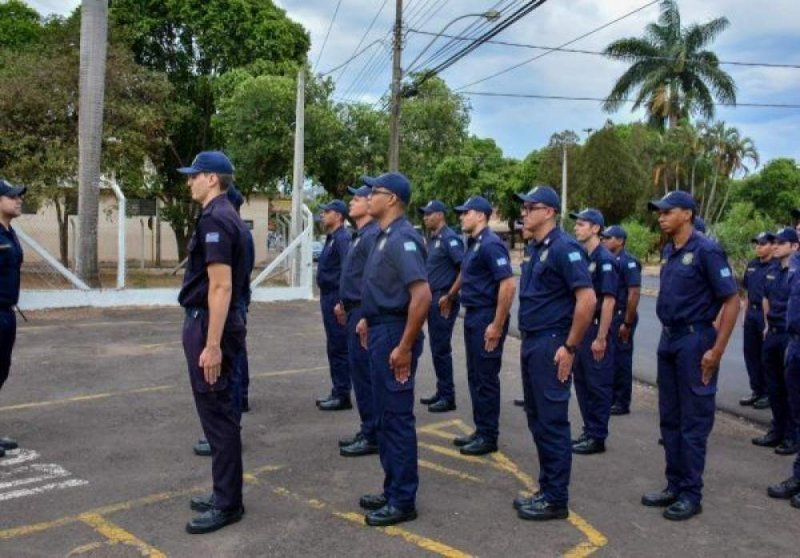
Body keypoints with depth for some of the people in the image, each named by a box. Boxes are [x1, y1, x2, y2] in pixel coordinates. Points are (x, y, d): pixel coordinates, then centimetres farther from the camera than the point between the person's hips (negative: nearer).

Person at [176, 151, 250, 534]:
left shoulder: (215, 219, -17)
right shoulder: (225, 216, 15)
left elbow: (221, 286, -23)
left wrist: (212, 344, -24)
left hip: (209, 326, -10)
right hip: (215, 323, 10)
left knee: (218, 415, -2)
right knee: (220, 412, 15)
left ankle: (227, 504, 8)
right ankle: (225, 494, 26)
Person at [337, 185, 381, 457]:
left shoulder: (373, 236, -15)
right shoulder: (359, 236, 17)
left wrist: (366, 317, -23)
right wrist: (344, 304, 22)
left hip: (364, 313, -10)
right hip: (355, 311, 10)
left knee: (364, 374, -5)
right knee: (360, 372, 14)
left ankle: (372, 437, 4)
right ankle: (368, 431, 23)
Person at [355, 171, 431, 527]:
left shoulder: (402, 238, -18)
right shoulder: (386, 236, 14)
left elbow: (422, 295, -27)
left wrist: (405, 346, -25)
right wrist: (369, 320, 22)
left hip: (394, 334, -10)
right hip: (381, 331, 10)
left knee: (397, 418, -2)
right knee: (385, 417, 16)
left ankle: (403, 501, 9)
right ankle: (393, 490, 27)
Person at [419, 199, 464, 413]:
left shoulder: (449, 239, -14)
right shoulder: (432, 239, 14)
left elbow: (465, 268, -21)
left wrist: (451, 294, -18)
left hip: (444, 300, -9)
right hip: (433, 299, 9)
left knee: (441, 349, -5)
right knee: (436, 348, 14)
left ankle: (448, 397, 4)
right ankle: (441, 392, 23)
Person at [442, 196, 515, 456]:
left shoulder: (491, 244, -17)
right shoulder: (473, 244, 13)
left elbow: (508, 284, -24)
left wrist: (497, 325, -25)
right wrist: (450, 297, 46)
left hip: (487, 318, -10)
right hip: (473, 316, 10)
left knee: (486, 378, -2)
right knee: (475, 376, 14)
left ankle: (489, 437, 9)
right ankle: (480, 430, 24)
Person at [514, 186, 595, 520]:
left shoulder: (564, 248, -14)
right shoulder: (536, 248, 14)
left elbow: (587, 300, -20)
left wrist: (570, 347, -19)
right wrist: (527, 341, 17)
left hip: (551, 346, -10)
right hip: (531, 343, 10)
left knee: (552, 423, -2)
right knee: (537, 420, 15)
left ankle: (556, 499, 9)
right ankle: (547, 489, 26)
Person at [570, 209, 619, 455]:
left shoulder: (604, 259, -14)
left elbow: (609, 301, -18)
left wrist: (601, 337, -21)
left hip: (596, 328, -9)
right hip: (579, 327, 9)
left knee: (598, 385, 0)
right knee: (582, 381, 14)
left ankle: (597, 437, 9)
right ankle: (588, 431, 25)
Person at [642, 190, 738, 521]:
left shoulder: (706, 251, -13)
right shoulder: (668, 252, 10)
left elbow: (731, 301, -14)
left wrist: (717, 350, -17)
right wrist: (667, 334, 13)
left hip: (694, 341, -8)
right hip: (668, 339, 8)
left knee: (693, 422, 0)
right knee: (670, 419, 13)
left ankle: (691, 495, 11)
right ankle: (674, 487, 24)